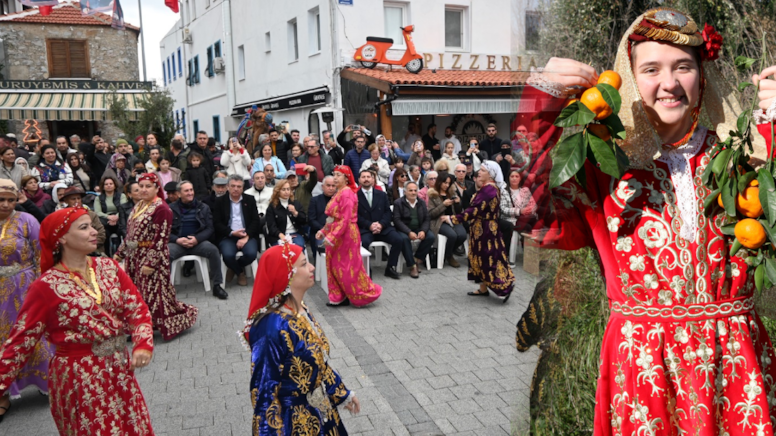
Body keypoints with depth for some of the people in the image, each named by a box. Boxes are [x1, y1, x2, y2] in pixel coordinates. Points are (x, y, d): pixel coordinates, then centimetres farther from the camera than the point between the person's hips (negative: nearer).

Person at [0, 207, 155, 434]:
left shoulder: (108, 267, 0)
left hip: (120, 368, 5)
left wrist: (143, 345, -17)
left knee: (135, 429, 18)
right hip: (79, 377, -5)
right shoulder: (46, 286, -12)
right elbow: (21, 340, -8)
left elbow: (137, 308, -1)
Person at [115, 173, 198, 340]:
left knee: (154, 294, -4)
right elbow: (130, 234, 19)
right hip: (134, 257, 9)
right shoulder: (138, 206, 12)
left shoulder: (161, 208, -16)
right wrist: (120, 253, 19)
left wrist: (151, 263, -23)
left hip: (151, 258, -8)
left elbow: (161, 239, -20)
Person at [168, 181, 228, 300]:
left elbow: (209, 229, 6)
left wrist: (197, 239, -13)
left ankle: (217, 286, -17)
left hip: (198, 241, 1)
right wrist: (177, 240, -15)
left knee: (213, 250, -29)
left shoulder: (203, 208, 11)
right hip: (177, 242, -1)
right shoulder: (171, 209, 9)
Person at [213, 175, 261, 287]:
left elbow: (256, 221, 4)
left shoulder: (250, 200, 11)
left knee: (251, 254, -28)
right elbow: (217, 223, 1)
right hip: (227, 236, -1)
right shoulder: (220, 201, 8)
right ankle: (240, 272, 4)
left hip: (247, 235, 1)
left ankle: (234, 268, 6)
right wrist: (232, 233, -13)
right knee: (228, 255, -31)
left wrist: (246, 236, -11)